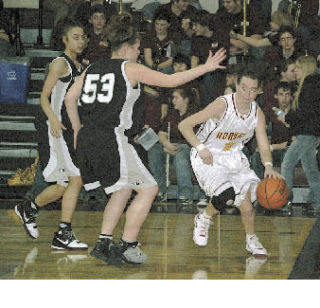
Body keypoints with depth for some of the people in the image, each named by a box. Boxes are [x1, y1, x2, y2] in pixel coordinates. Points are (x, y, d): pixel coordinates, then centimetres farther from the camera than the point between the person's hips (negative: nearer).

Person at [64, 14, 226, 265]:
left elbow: (70, 99, 16)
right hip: (111, 138, -8)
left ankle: (104, 244, 18)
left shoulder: (93, 69, 15)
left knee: (123, 190, 24)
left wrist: (78, 129, 27)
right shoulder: (130, 68, -2)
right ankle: (127, 246, 2)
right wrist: (206, 67, 7)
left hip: (86, 139, 8)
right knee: (148, 189, 4)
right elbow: (170, 81, -1)